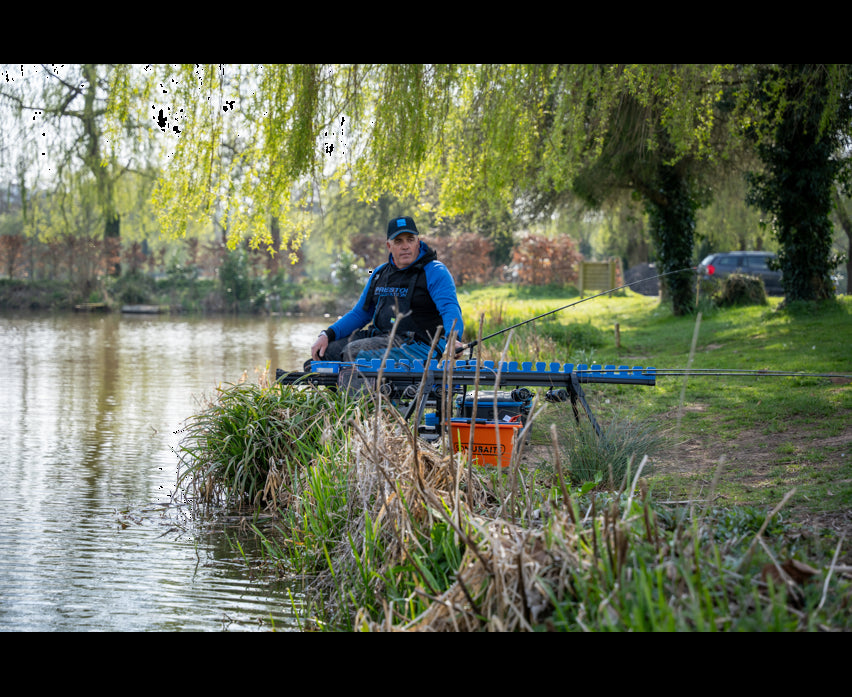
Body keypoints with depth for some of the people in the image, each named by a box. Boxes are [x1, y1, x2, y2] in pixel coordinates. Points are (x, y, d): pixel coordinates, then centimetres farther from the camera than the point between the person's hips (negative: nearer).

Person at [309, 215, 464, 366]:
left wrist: (451, 338, -43)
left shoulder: (435, 272, -6)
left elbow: (450, 309, -21)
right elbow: (359, 313, 22)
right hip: (381, 336, 7)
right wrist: (326, 335, 7)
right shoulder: (380, 273, 16)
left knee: (354, 351, -26)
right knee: (325, 351, -3)